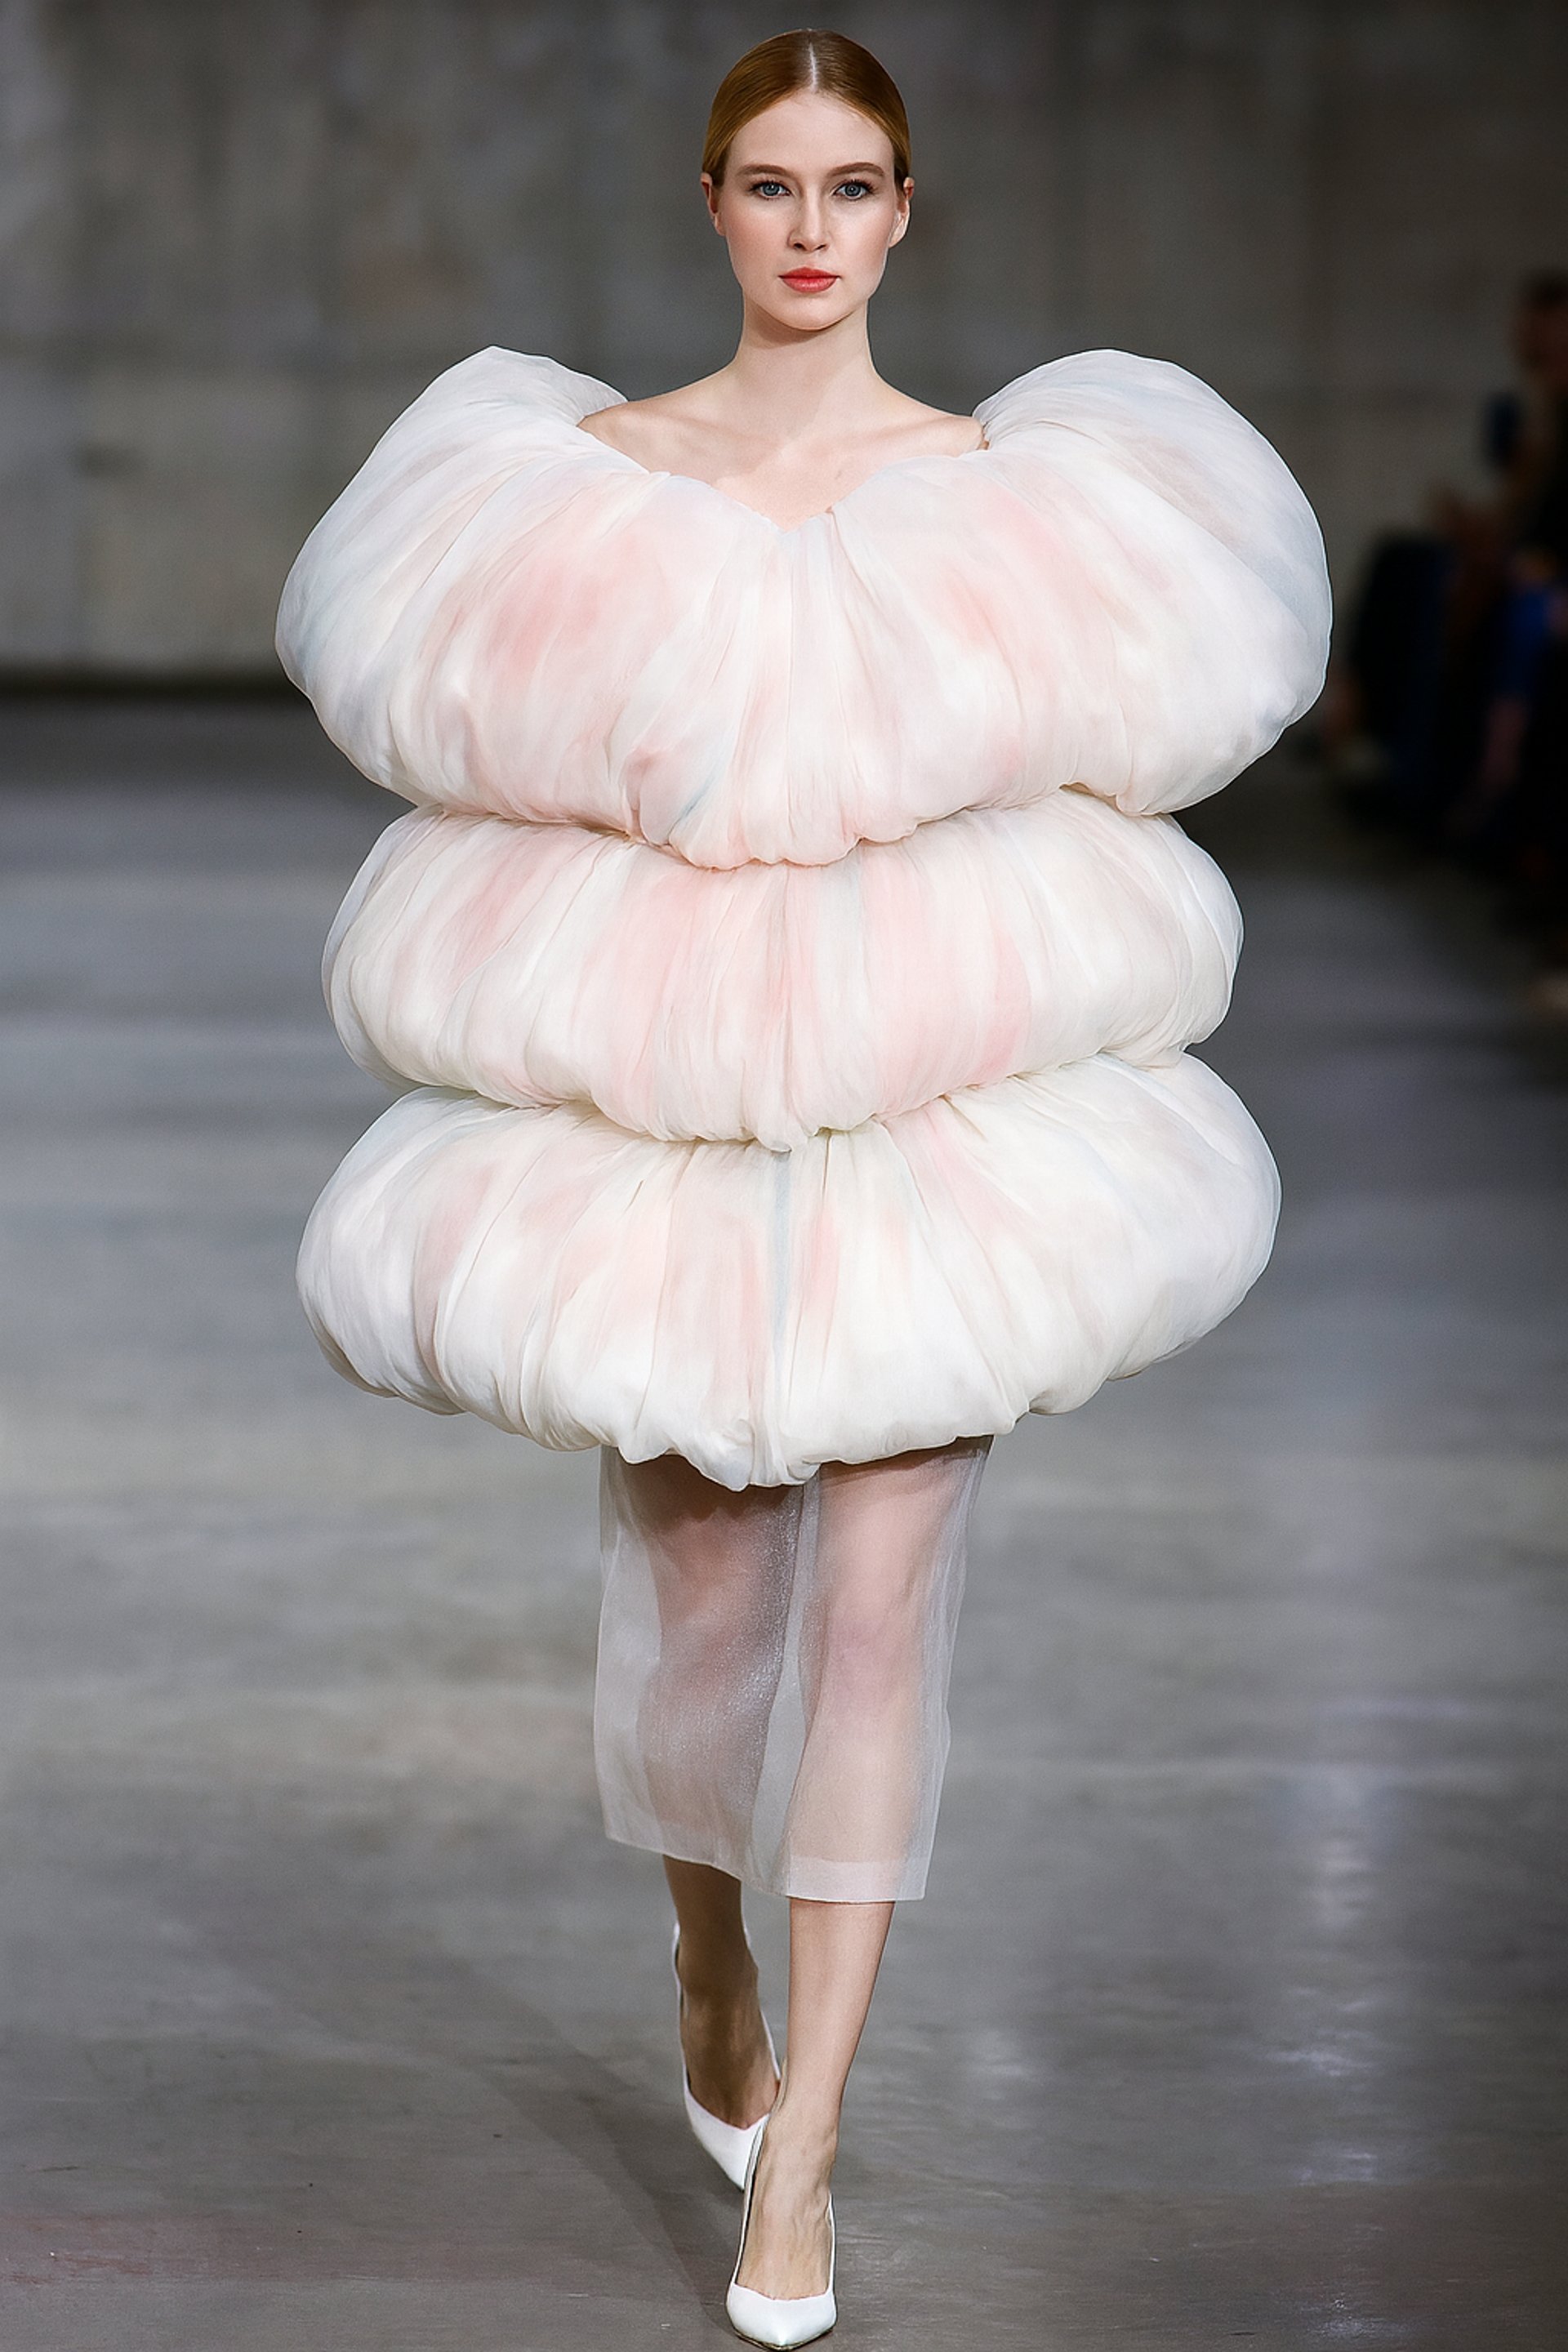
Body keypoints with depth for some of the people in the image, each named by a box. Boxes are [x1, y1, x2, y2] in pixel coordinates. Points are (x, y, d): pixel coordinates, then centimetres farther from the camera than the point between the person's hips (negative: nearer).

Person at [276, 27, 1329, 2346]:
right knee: (694, 1585, 9)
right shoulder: (586, 468, 3)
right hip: (660, 1116, 1)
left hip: (930, 1127, -1)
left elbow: (1078, 786, 9)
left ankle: (800, 2157, 0)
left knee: (874, 1602, -7)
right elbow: (511, 794, 10)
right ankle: (711, 1977, 39)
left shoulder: (995, 480, 1)